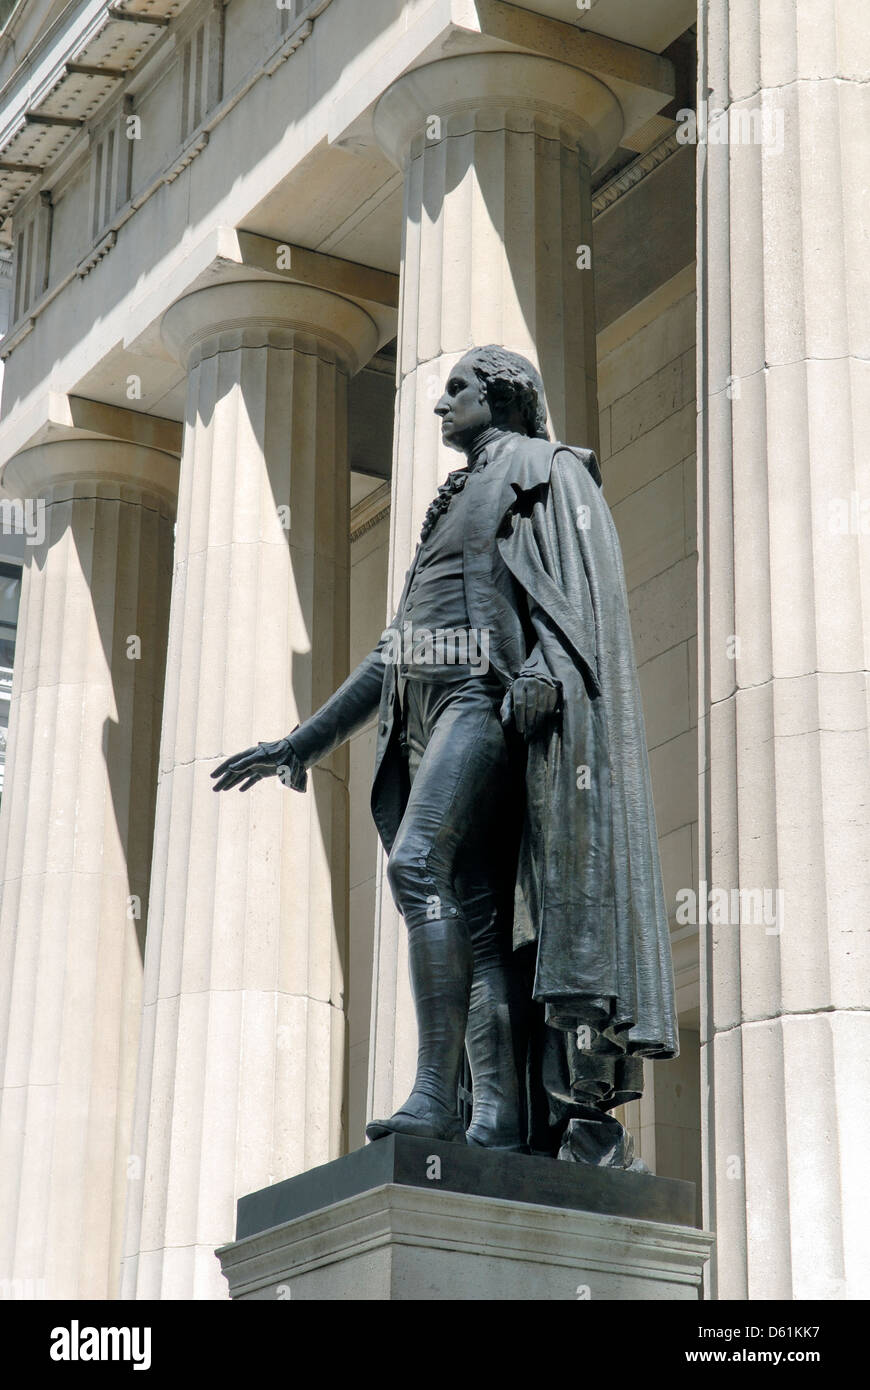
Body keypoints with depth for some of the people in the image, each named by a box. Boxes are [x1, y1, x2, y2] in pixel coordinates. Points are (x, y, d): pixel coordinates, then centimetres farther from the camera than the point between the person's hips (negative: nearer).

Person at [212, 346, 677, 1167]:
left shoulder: (546, 468, 10)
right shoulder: (456, 503, 32)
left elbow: (580, 580, -8)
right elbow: (391, 651, 30)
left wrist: (545, 667, -27)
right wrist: (307, 740, 26)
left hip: (484, 697, -8)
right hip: (427, 712, 8)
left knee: (416, 863, -26)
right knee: (475, 915, -5)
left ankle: (435, 1093, -32)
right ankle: (501, 1122, -13)